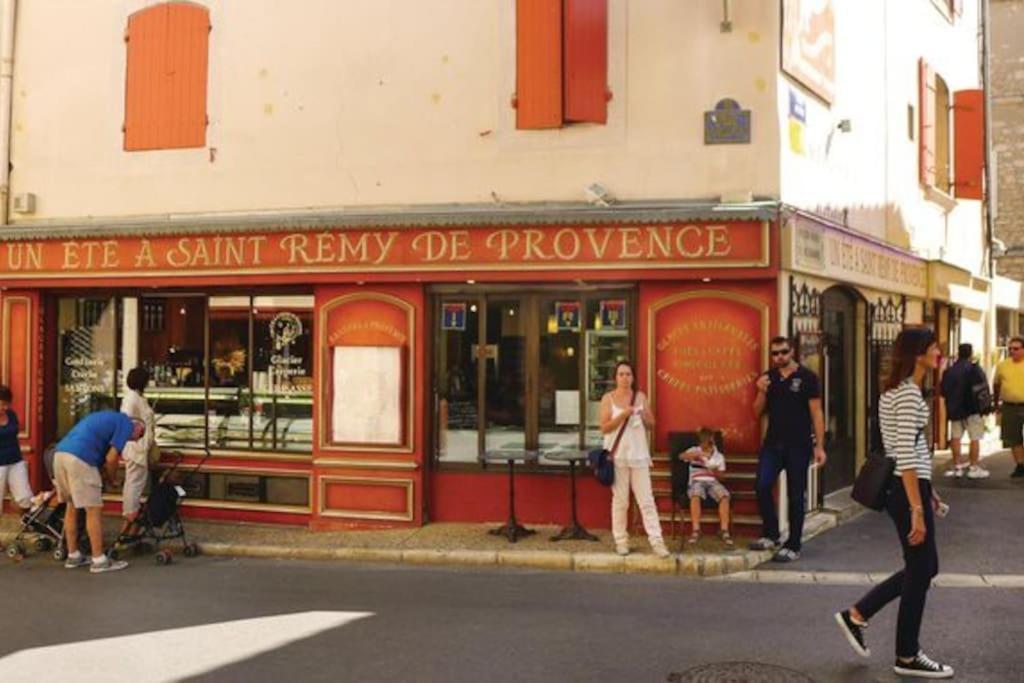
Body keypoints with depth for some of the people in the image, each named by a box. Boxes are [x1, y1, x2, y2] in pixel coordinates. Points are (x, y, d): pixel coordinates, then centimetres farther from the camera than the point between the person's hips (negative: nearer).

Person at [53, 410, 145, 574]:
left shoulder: (108, 418, 31)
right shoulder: (126, 424, 5)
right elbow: (111, 458, -2)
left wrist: (103, 474, 26)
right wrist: (111, 478, 15)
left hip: (60, 453, 9)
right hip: (79, 459, -9)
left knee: (72, 506, 19)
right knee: (94, 510, 0)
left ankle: (73, 556, 26)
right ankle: (99, 560, 4)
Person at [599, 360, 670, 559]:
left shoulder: (640, 397, 9)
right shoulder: (608, 398, 1)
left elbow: (651, 424, 12)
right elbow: (604, 427, -6)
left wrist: (644, 416, -10)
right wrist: (623, 415, -19)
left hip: (639, 454, 2)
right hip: (617, 455, -2)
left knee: (646, 499, -2)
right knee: (620, 500, 3)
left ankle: (656, 540, -4)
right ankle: (621, 540, 12)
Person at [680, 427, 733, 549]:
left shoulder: (719, 456, 18)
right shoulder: (694, 451, 11)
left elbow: (719, 475, 16)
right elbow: (683, 456, -12)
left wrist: (716, 471, -8)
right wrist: (700, 454, -27)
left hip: (712, 482, 2)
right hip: (697, 481, -2)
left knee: (724, 495, -31)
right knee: (695, 495, -38)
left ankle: (724, 530, -30)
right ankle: (695, 530, -36)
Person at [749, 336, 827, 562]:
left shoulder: (806, 377, -5)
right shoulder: (768, 377, 8)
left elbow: (816, 413, -5)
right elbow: (757, 413, 12)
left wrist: (819, 446, -10)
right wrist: (762, 391, -7)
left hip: (798, 445, -4)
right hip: (772, 442, 4)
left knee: (795, 495, 3)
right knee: (762, 486, -6)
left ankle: (793, 546, 11)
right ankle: (770, 535, 11)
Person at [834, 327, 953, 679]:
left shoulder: (897, 389, 13)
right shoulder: (909, 394, -18)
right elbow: (906, 456, -23)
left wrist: (926, 490, 22)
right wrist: (917, 509, -24)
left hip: (902, 485, 10)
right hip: (907, 489, -10)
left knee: (925, 567, 17)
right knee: (920, 571, 2)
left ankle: (856, 614, 20)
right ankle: (907, 657, 15)